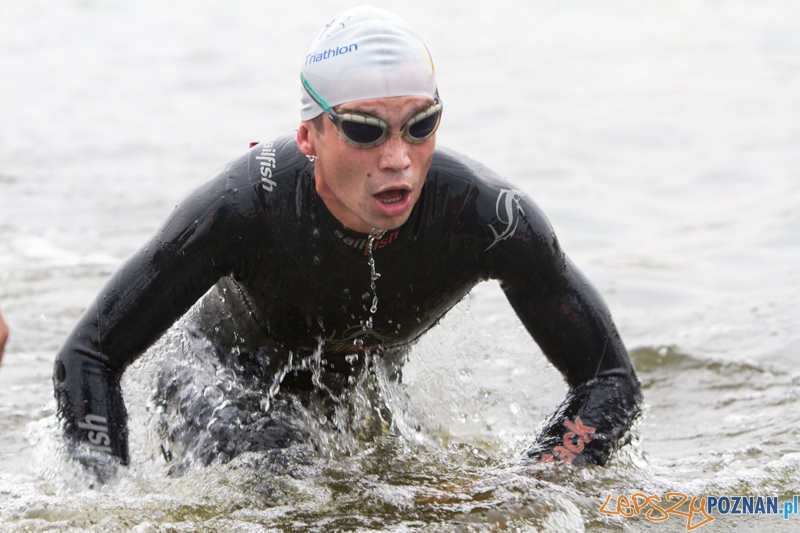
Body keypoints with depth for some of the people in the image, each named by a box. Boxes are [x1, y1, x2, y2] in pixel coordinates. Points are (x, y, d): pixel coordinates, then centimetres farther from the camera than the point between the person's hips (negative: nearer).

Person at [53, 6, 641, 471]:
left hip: (367, 392, 4)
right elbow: (87, 358, -30)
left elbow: (612, 380, -24)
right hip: (226, 383, -4)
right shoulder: (244, 205, -39)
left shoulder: (488, 214, -34)